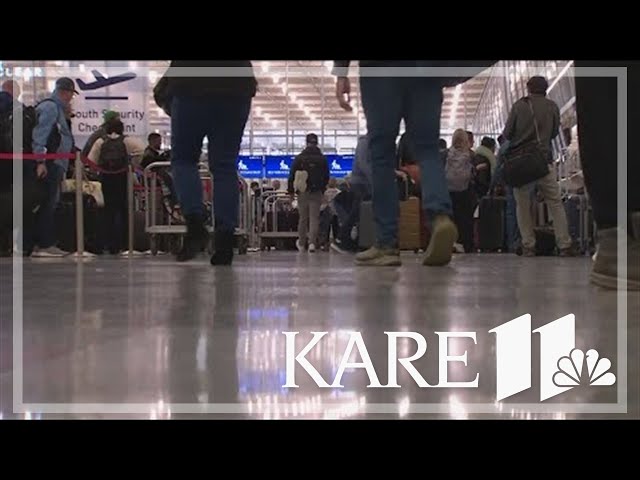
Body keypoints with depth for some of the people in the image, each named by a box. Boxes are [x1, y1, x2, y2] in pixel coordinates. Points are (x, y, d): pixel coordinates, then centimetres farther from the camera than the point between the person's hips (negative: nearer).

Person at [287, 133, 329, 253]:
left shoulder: (299, 157, -1)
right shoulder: (322, 159, 2)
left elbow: (292, 175, -1)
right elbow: (326, 177, 5)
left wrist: (291, 190, 5)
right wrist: (323, 189, 16)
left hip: (302, 192, 0)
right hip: (316, 193, 0)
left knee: (302, 218, 9)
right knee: (314, 218, 0)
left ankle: (301, 244, 18)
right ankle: (312, 242, -13)